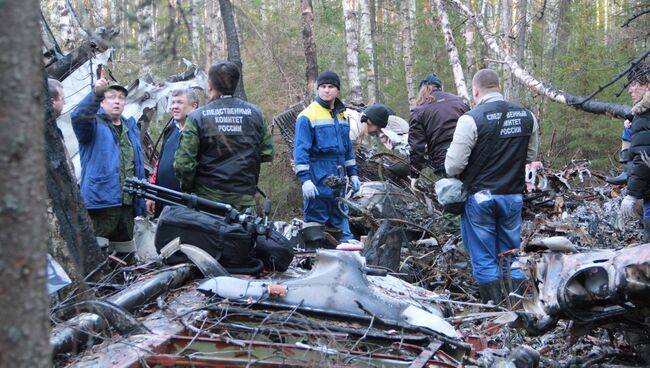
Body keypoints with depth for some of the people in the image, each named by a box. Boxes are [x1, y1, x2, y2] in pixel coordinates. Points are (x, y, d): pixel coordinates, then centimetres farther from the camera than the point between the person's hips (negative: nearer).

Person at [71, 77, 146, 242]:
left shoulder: (131, 127, 20)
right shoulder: (94, 124, 2)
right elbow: (78, 117, -23)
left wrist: (140, 203, 19)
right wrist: (96, 93, -39)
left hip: (128, 204, 6)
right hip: (101, 203, -6)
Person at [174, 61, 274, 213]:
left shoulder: (197, 117, -7)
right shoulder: (255, 113, 2)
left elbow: (183, 163, -11)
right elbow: (267, 154, 6)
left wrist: (188, 189, 6)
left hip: (207, 199, -2)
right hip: (245, 200, 2)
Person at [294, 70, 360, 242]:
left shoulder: (342, 115, 15)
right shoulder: (308, 115, -7)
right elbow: (300, 150, -12)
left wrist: (352, 174, 19)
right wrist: (305, 179, -20)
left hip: (338, 180, 7)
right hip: (317, 181, -7)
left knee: (338, 220, 14)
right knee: (316, 220, -8)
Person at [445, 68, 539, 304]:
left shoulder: (471, 119, -16)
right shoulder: (526, 116, 2)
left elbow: (453, 165, -15)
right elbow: (531, 156, 14)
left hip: (480, 197, -5)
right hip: (513, 195, 5)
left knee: (484, 259, 5)